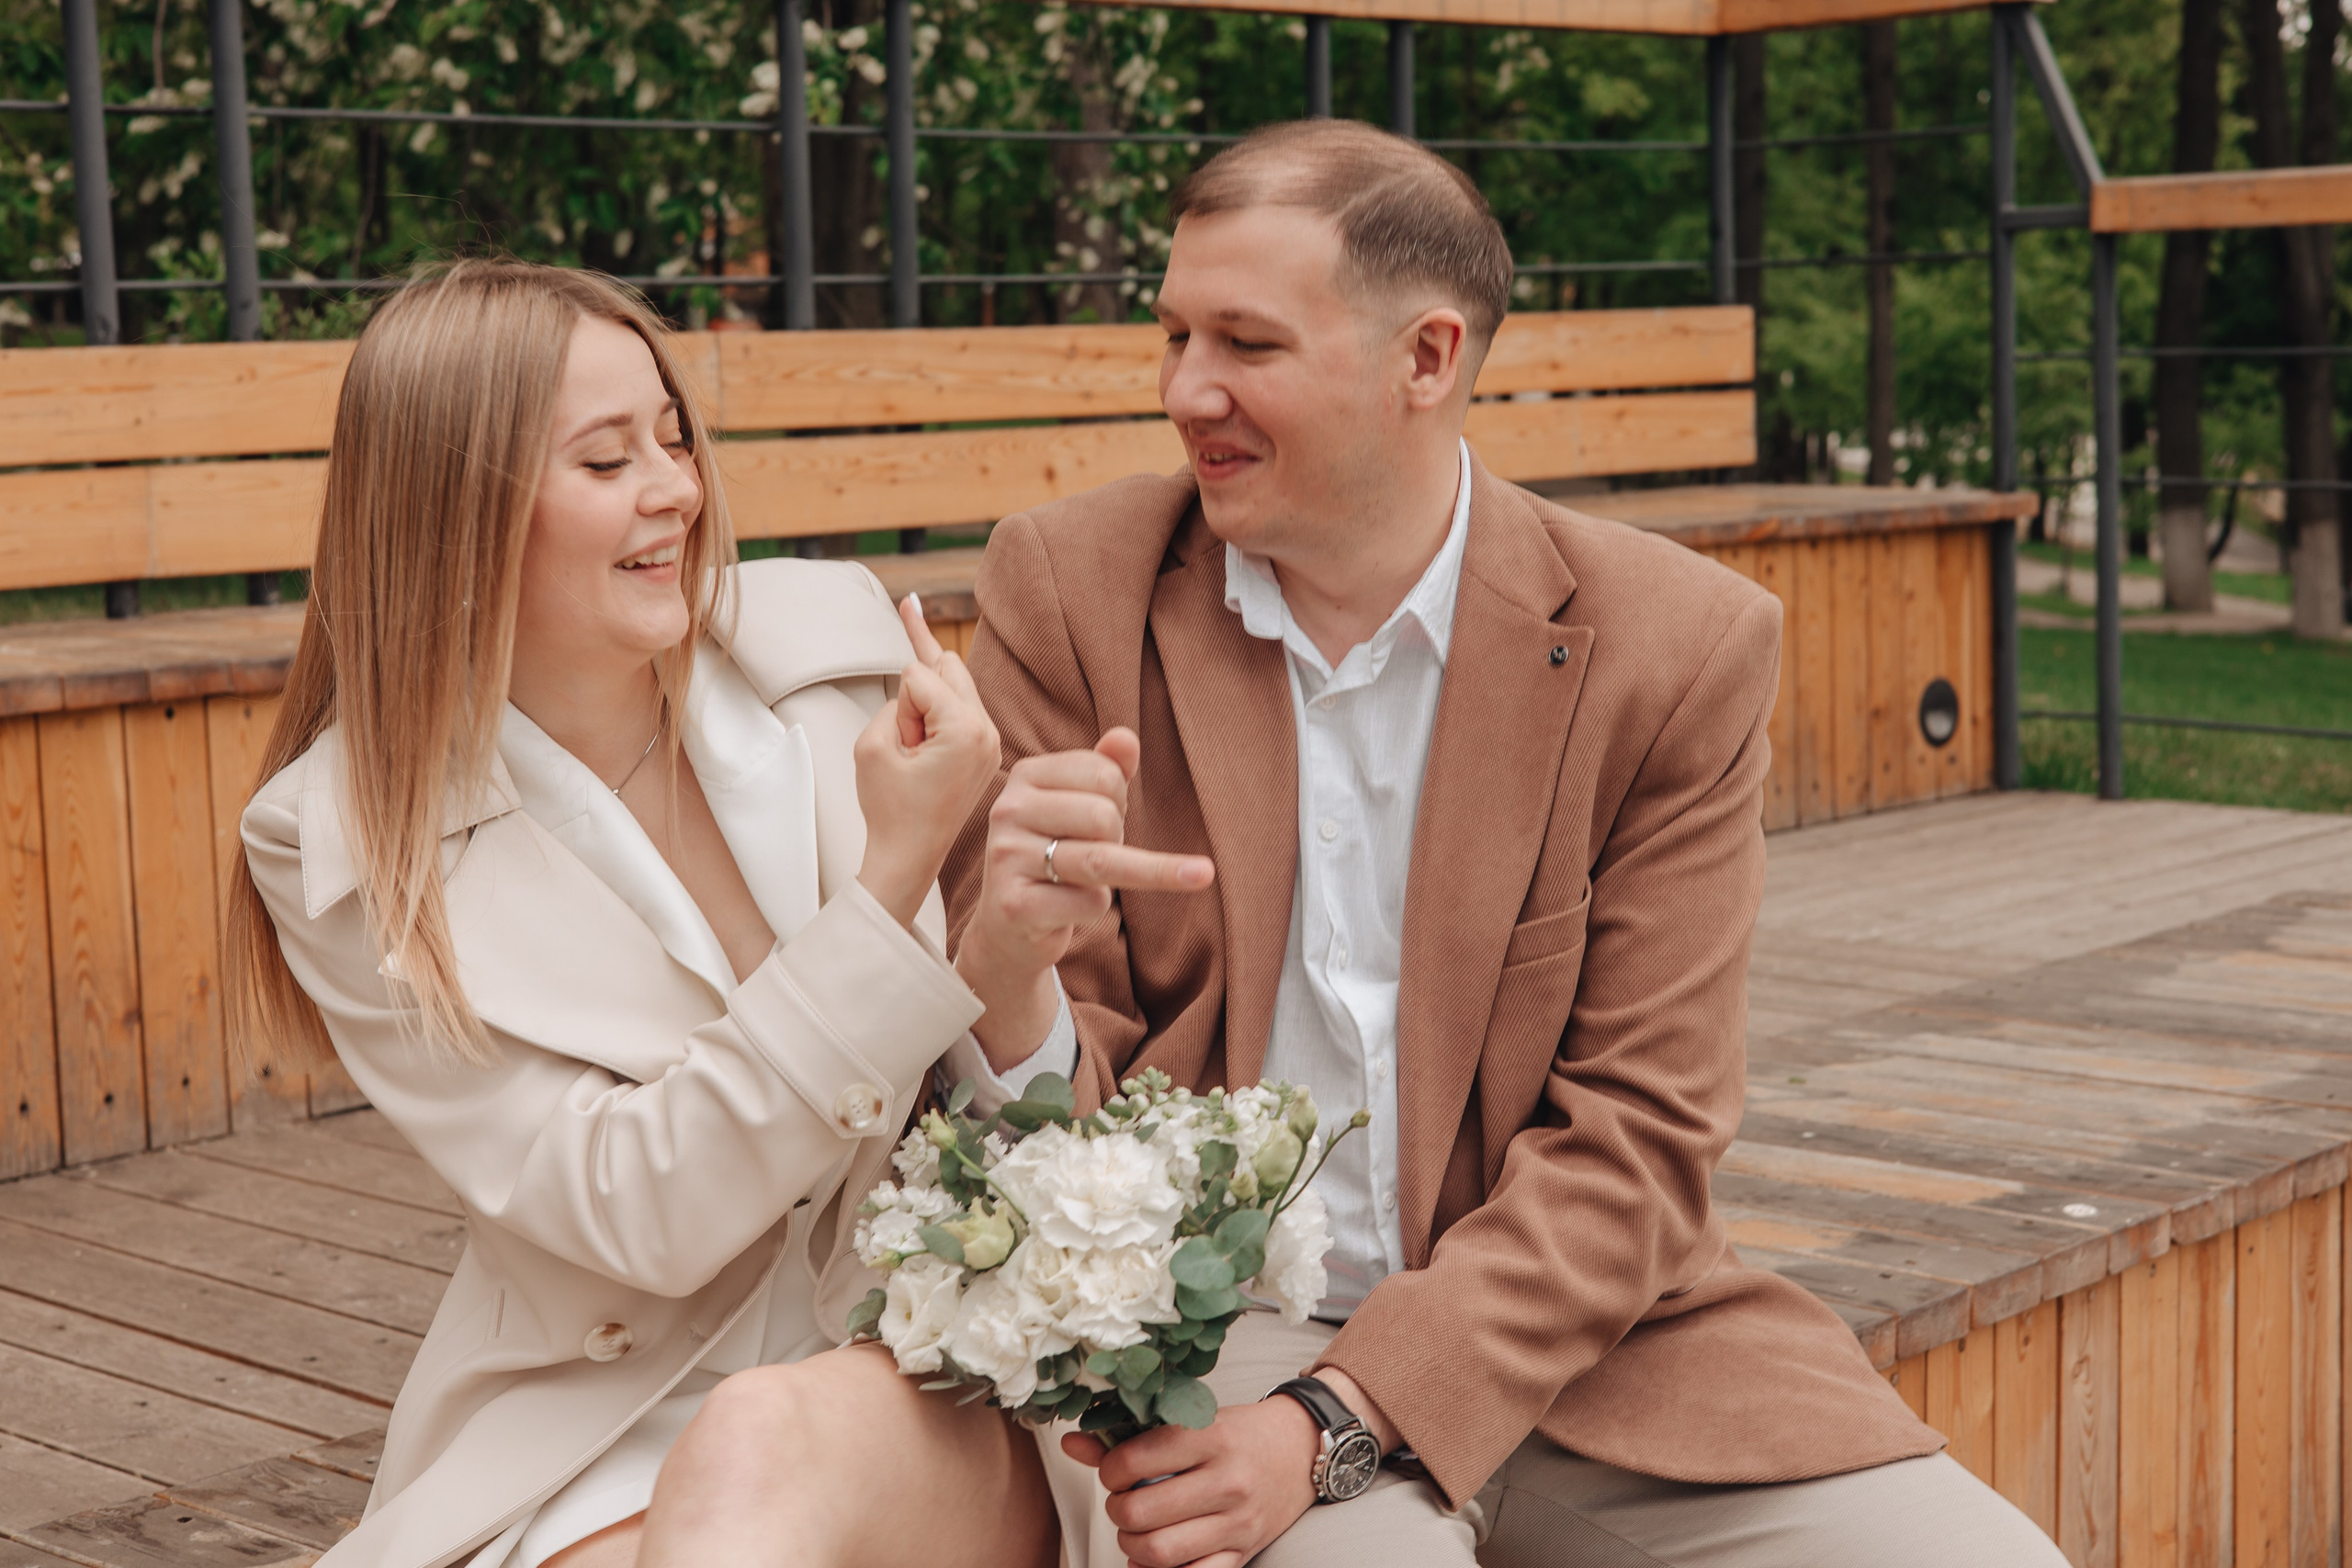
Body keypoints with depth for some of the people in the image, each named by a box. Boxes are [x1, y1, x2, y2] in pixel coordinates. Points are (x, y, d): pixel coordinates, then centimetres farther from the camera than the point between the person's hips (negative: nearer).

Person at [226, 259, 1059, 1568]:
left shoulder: (834, 638, 1)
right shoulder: (347, 854, -6)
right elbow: (637, 1216, -14)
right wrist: (893, 876, -21)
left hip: (938, 1387, 1)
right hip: (602, 1439, -1)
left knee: (762, 1448, -32)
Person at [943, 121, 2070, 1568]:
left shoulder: (1682, 646, -5)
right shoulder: (1070, 590, -1)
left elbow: (1637, 1138, -6)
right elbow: (1052, 1114, 0)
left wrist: (1339, 1422, -19)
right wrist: (1007, 961, -26)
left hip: (1576, 1327, 2)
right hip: (1201, 1321, -2)